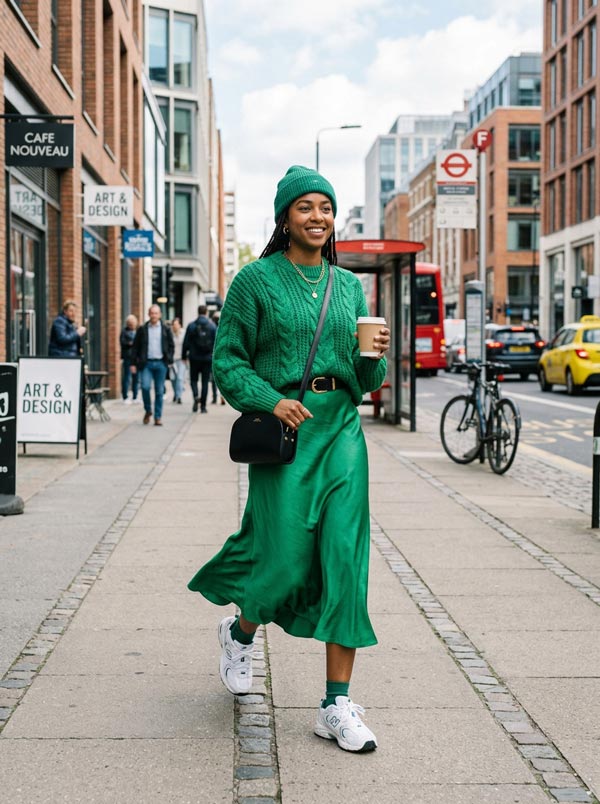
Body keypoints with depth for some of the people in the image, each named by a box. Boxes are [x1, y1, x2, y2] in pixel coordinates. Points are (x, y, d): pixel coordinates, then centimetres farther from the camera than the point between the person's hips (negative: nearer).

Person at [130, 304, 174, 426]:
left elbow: (171, 346, 10)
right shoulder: (142, 329, 6)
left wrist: (169, 360, -1)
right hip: (146, 363, -1)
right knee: (145, 386, -15)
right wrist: (134, 363, 0)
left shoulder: (166, 330, 7)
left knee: (159, 391, 2)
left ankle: (158, 417, 9)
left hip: (161, 363, 1)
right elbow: (135, 347, 6)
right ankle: (148, 410, 8)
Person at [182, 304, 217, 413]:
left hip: (194, 358, 0)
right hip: (208, 358, 0)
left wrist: (184, 355, 9)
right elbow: (216, 343, -3)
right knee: (205, 382, 7)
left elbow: (186, 343, -1)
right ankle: (203, 406, 5)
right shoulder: (212, 326, -2)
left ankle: (196, 396, -16)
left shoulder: (191, 326, -2)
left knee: (193, 379, 13)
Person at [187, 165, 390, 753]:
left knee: (346, 559, -3)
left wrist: (375, 355, -5)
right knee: (286, 560, -6)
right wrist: (270, 400, -17)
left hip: (341, 429, 4)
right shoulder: (257, 280, 1)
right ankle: (240, 632, 31)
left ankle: (336, 705, 4)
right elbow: (227, 360, -2)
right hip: (283, 428, -4)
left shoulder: (348, 285, 14)